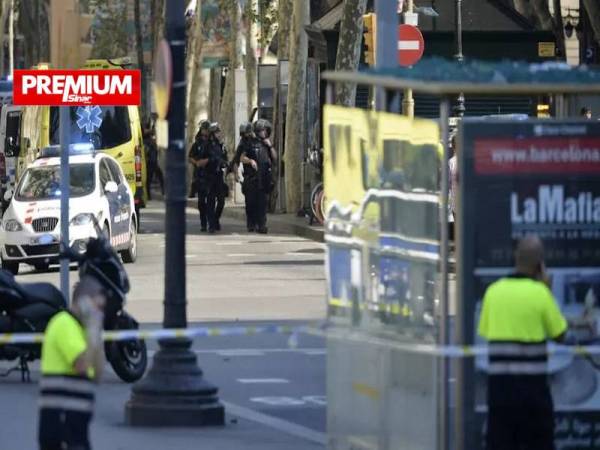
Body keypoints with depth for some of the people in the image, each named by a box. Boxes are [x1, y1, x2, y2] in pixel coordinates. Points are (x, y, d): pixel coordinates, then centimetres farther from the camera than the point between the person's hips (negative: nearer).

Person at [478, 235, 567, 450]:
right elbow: (559, 334, 1)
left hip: (499, 383, 3)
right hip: (532, 383, -3)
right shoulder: (539, 292, -9)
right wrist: (547, 289, 3)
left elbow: (485, 332, 9)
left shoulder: (493, 290, 3)